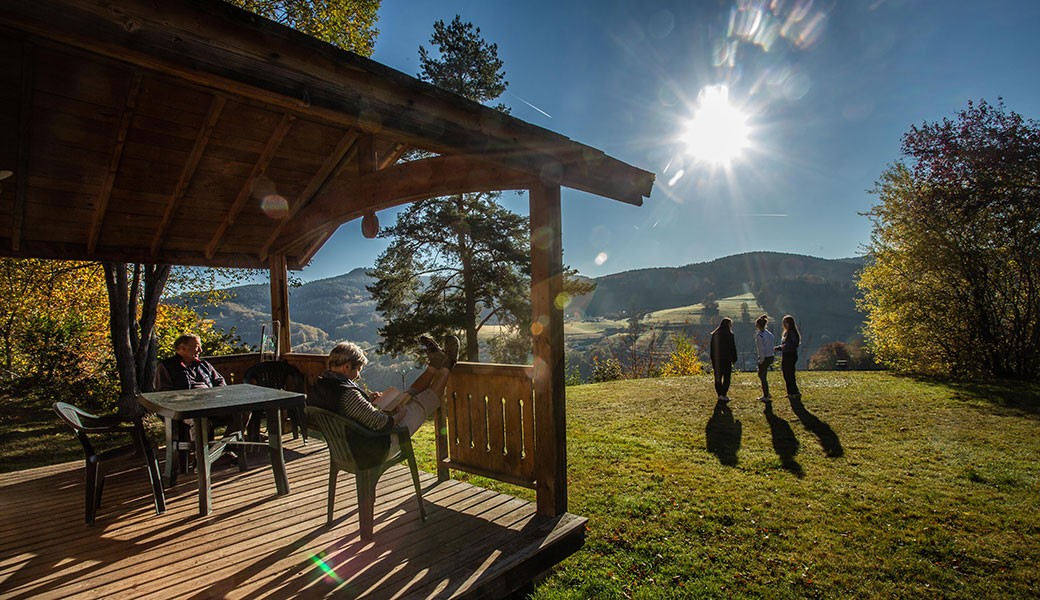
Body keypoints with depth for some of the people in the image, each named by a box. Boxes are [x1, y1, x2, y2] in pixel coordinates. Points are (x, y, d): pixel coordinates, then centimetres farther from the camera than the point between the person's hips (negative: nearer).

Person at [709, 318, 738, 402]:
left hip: (716, 360, 4)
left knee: (718, 378, 10)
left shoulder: (714, 334, 5)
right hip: (726, 359, -4)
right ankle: (723, 395, -1)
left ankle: (719, 395, 12)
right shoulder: (729, 335, -9)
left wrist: (713, 360, 13)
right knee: (726, 378, 5)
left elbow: (712, 348, 8)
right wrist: (734, 359, 3)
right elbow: (733, 348, -6)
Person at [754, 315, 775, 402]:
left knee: (763, 377, 6)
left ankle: (766, 396, 14)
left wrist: (761, 360, -14)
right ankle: (766, 394, 27)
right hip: (771, 357, 8)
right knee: (761, 375, 22)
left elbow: (761, 349, -21)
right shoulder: (769, 333, 6)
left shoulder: (759, 335, -19)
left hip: (764, 358, -8)